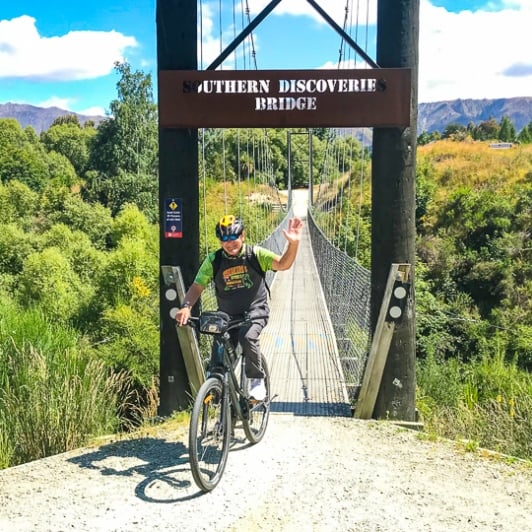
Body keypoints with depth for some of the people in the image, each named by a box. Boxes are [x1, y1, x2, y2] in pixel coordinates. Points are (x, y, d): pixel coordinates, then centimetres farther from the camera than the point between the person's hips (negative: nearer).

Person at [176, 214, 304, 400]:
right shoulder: (213, 261, -6)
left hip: (255, 312, -2)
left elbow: (282, 264, -20)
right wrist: (186, 306, -24)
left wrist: (293, 243, -39)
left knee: (247, 337, -32)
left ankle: (257, 380, -10)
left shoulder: (255, 254, -9)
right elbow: (196, 287, -5)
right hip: (227, 316, 3)